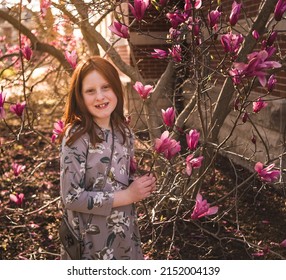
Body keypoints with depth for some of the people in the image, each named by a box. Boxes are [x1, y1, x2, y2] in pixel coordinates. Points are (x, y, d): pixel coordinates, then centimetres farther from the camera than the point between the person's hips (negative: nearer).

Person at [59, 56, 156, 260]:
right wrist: (128, 196, -19)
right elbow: (71, 197, -20)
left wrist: (142, 185, -9)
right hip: (91, 239, -5)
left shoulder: (124, 132, -1)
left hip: (125, 232, 6)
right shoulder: (76, 137, -19)